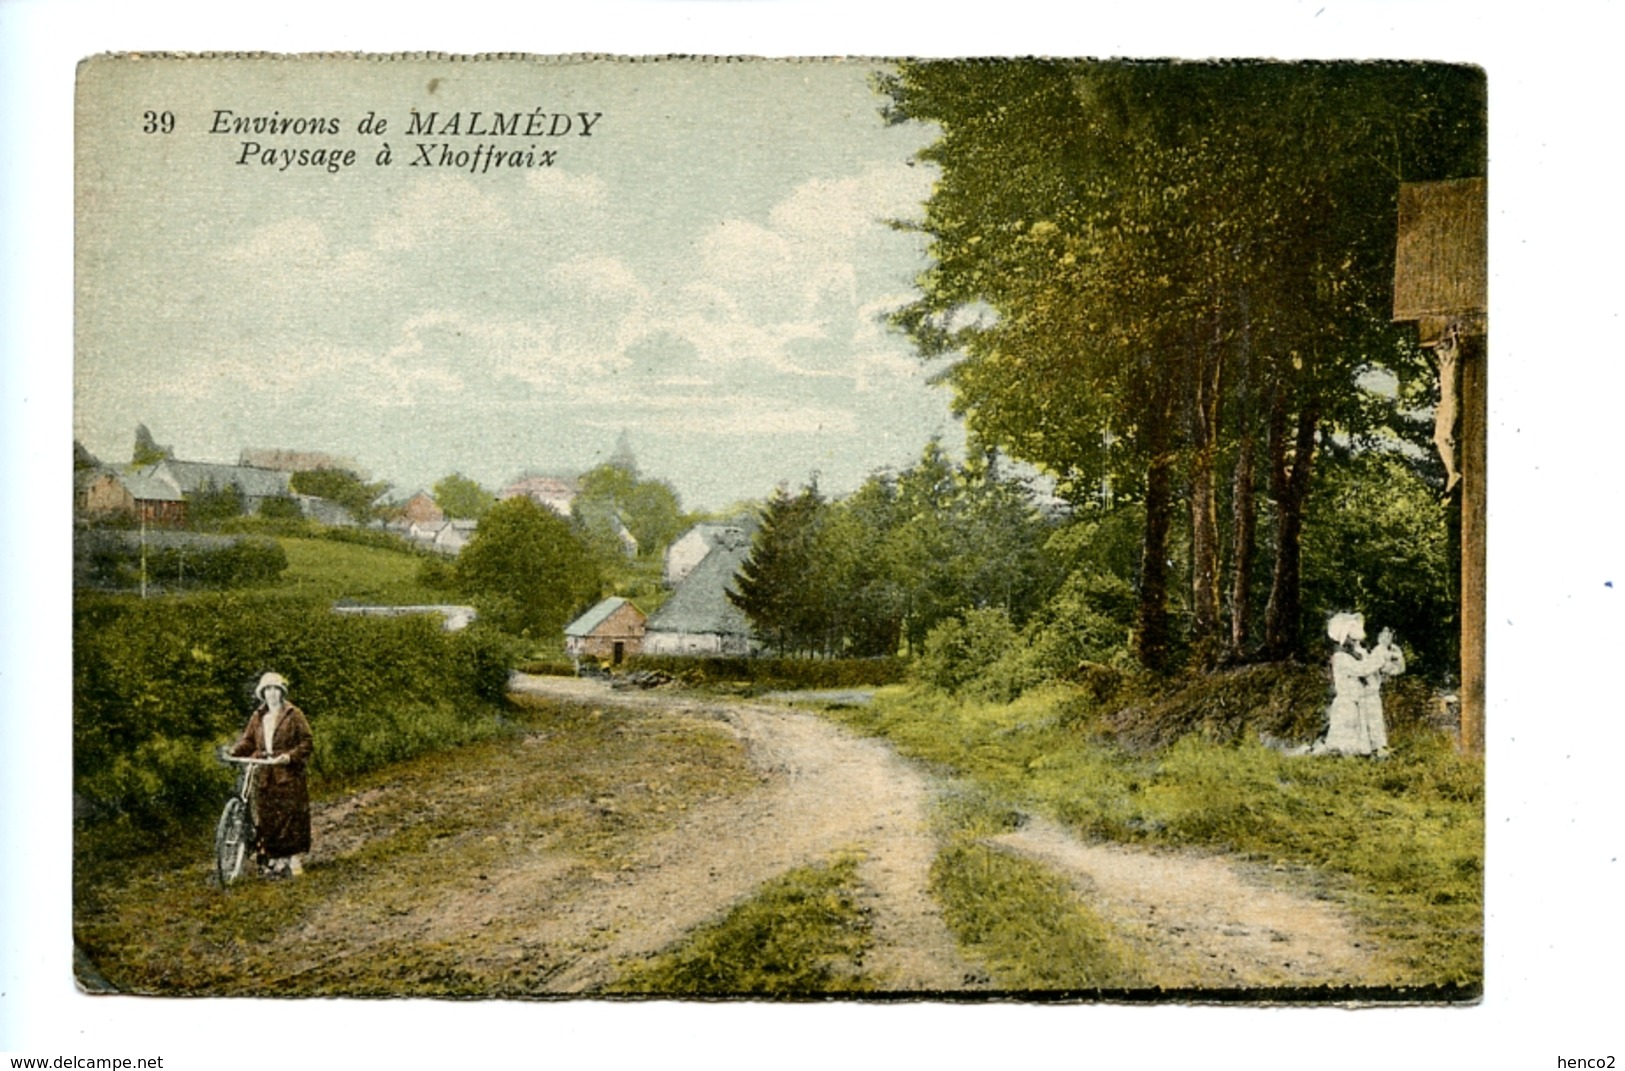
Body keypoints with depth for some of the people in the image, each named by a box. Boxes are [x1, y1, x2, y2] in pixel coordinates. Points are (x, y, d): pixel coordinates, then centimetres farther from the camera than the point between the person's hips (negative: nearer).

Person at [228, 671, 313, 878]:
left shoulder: (294, 715, 2)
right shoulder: (257, 717, 15)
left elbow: (307, 742, -2)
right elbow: (248, 741, 12)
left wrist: (290, 756, -17)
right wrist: (235, 751, -8)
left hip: (289, 775, -4)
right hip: (264, 775, 4)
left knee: (291, 815, -5)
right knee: (266, 818, 2)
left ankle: (293, 859, 3)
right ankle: (273, 860, 10)